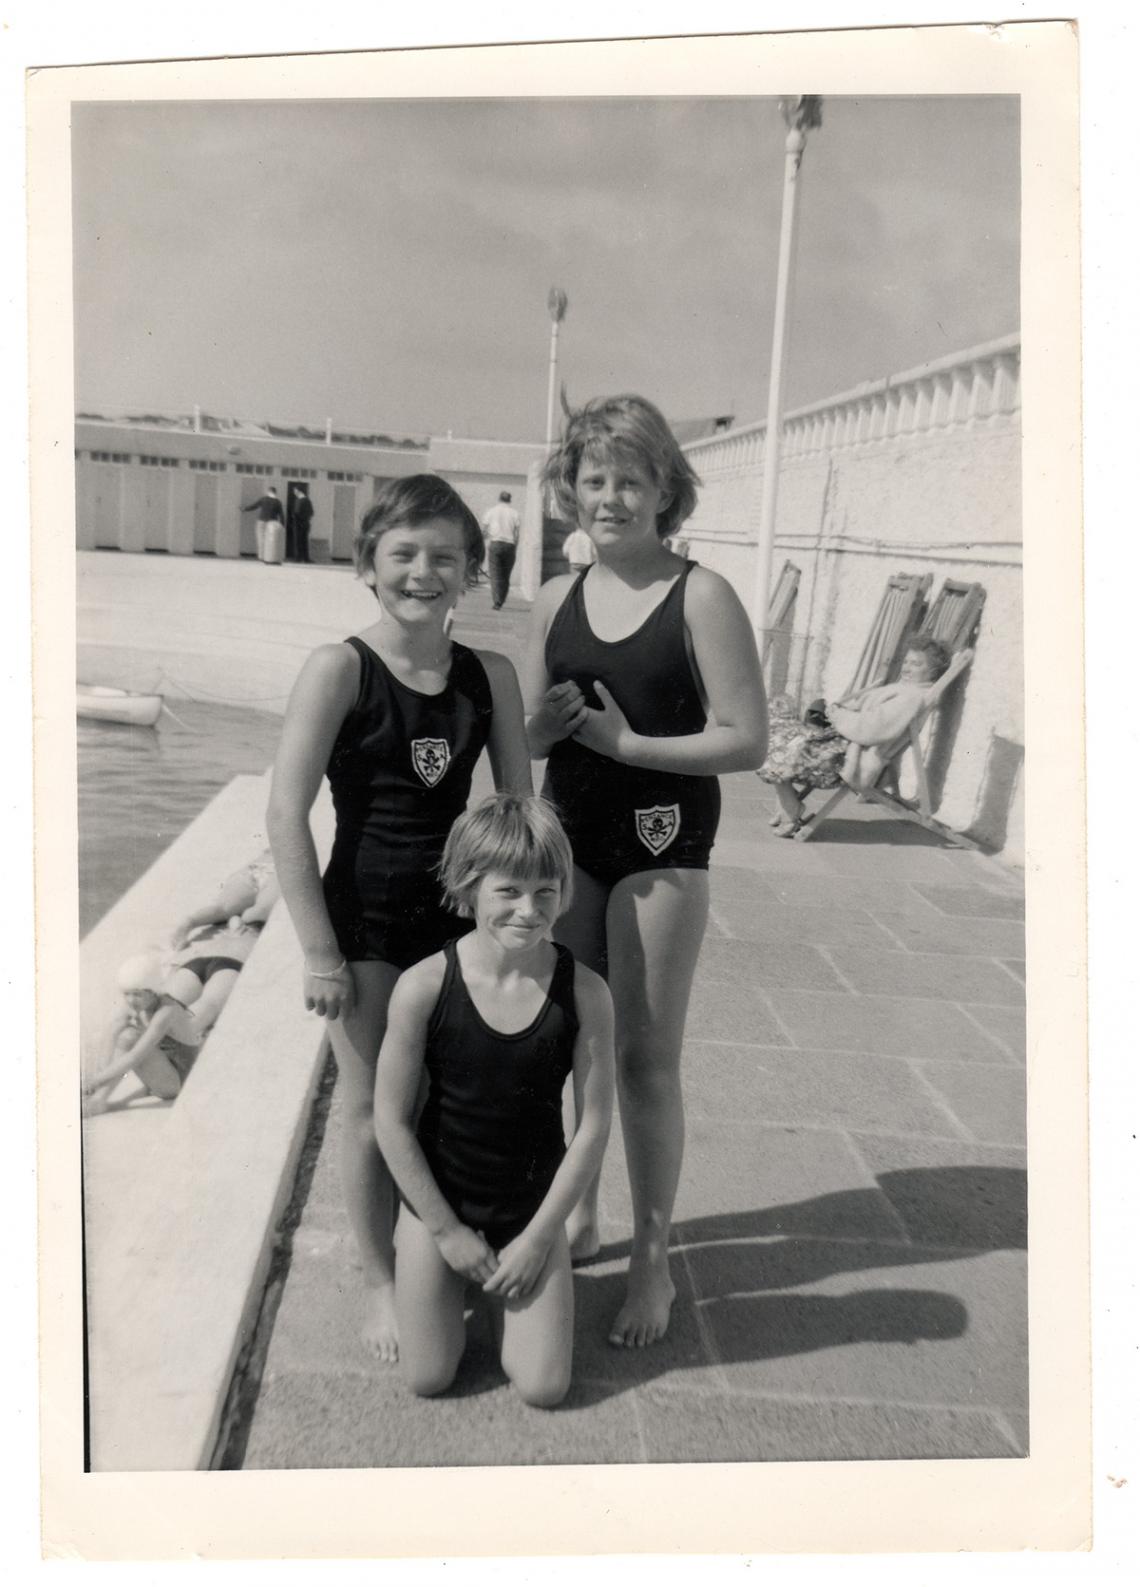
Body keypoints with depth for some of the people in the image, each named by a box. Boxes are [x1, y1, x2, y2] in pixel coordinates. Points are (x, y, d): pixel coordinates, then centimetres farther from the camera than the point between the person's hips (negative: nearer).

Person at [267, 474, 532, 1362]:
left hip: (459, 912, 3)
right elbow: (286, 813, -14)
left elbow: (519, 806, 5)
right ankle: (382, 1283, 29)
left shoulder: (491, 675, -1)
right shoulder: (341, 670, -12)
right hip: (367, 921, -3)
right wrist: (319, 953, -14)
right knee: (374, 1108, 8)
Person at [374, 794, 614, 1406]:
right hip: (437, 1200, 0)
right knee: (427, 1377, 4)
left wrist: (539, 1236, -8)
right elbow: (390, 1120, -12)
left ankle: (500, 1287, 28)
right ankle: (460, 1273, 32)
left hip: (533, 1207, 1)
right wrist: (446, 1229, -7)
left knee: (543, 1387, 0)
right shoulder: (423, 987, -21)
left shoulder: (584, 993, -18)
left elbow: (593, 1126, -10)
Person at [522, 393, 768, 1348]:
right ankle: (579, 1215, 35)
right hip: (571, 839, 5)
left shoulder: (701, 597, -10)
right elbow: (526, 735, 11)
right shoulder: (557, 599, 5)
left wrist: (628, 742, -18)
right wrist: (544, 723, -12)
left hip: (662, 848, -5)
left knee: (645, 1059, 2)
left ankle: (654, 1259, 20)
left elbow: (747, 739, -13)